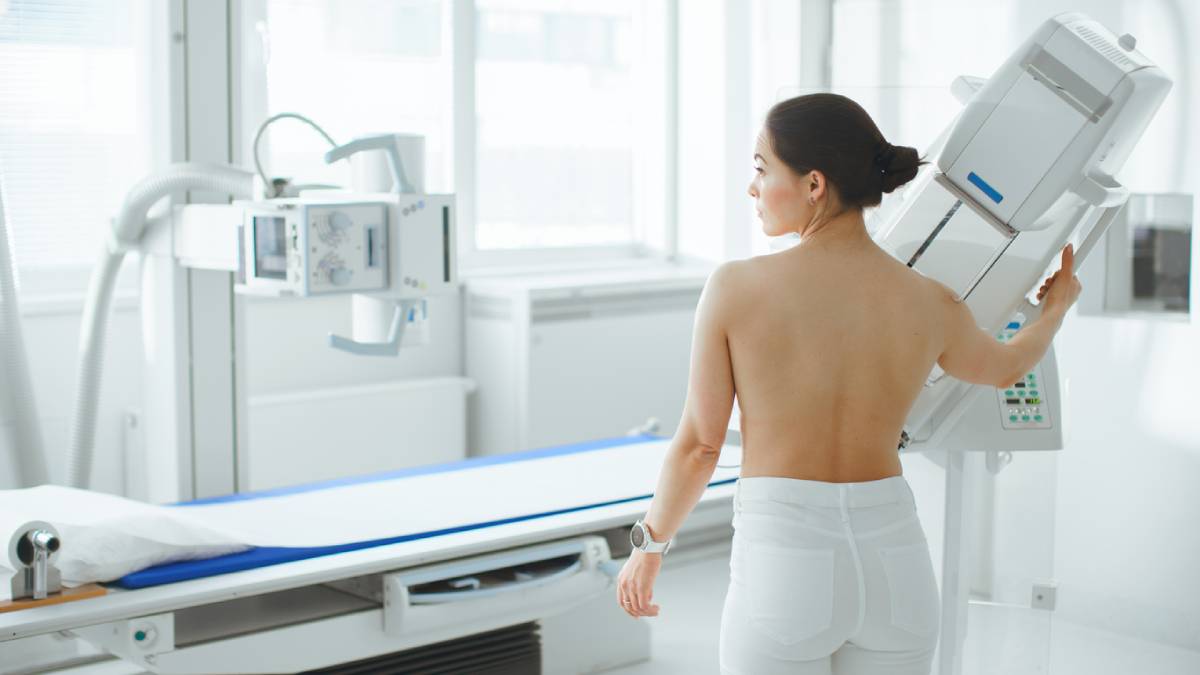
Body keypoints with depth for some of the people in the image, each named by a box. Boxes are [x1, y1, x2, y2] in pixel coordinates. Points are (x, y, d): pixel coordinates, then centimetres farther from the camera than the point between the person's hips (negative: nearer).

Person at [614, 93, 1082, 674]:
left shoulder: (735, 289, -9)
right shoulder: (931, 306, 0)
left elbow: (699, 444, -2)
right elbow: (1004, 367, 23)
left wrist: (649, 545, 15)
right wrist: (1057, 307, 45)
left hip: (782, 566, -3)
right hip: (895, 563, 4)